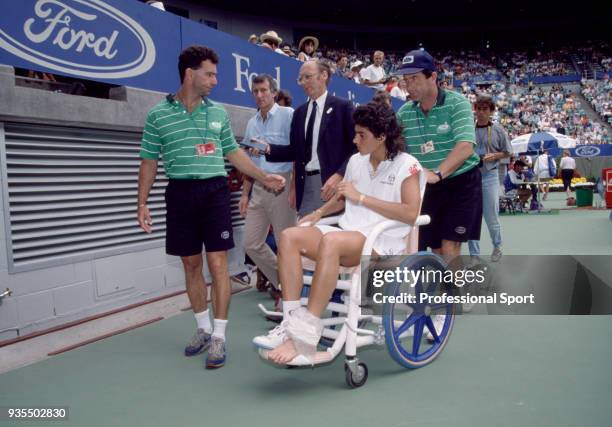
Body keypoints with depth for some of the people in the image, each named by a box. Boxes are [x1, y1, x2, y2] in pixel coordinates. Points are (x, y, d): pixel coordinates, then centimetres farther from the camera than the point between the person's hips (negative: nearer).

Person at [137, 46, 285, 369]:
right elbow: (149, 161, 6)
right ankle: (203, 328, 26)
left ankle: (219, 336, 4)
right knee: (191, 265, 9)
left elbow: (233, 153, 17)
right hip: (180, 193, 0)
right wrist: (142, 203, 0)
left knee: (217, 263, -5)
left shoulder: (218, 113, 9)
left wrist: (264, 177, 13)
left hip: (215, 190, 0)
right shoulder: (158, 114, 3)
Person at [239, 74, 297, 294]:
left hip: (281, 186, -7)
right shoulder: (252, 122, 14)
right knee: (252, 244, 8)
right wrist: (245, 194, 14)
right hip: (258, 188, 7)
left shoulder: (287, 115, -5)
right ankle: (282, 283, 25)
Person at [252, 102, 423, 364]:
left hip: (384, 242, -6)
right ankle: (291, 321, -24)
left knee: (330, 241, -37)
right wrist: (320, 212, 12)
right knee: (290, 237, -18)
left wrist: (361, 198, -16)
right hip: (347, 234, 7)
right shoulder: (355, 161, 16)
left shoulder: (406, 164, -3)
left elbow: (411, 213, -16)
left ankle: (305, 337, -34)